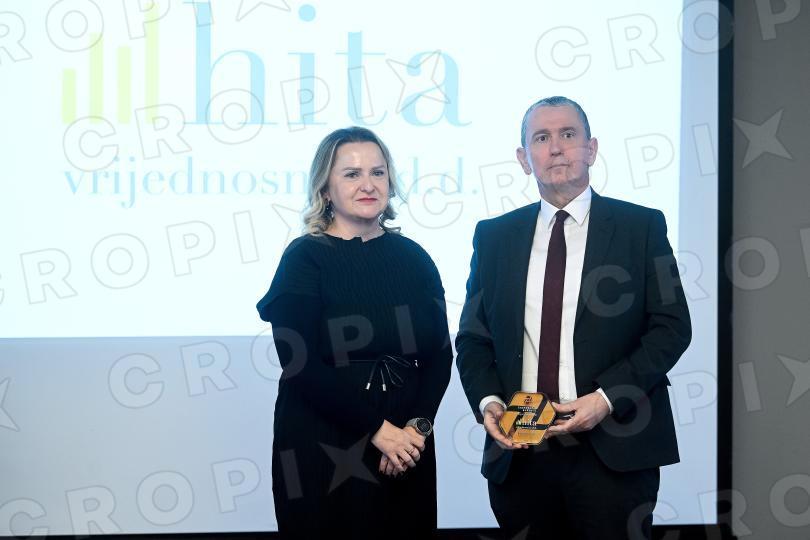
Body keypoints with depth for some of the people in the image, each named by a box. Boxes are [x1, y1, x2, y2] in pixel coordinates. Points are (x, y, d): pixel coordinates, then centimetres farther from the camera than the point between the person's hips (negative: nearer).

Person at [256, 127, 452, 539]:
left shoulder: (413, 257, 6)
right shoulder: (305, 258, -5)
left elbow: (440, 353, 3)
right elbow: (300, 364, -12)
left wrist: (417, 427, -11)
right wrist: (376, 428, -15)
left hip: (406, 449, 4)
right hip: (322, 452, -4)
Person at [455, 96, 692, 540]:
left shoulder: (641, 227, 2)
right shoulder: (493, 236, 10)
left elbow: (671, 326, -2)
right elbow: (472, 336, 12)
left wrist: (607, 396, -13)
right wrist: (487, 399, -6)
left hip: (612, 451, -2)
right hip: (518, 452, 2)